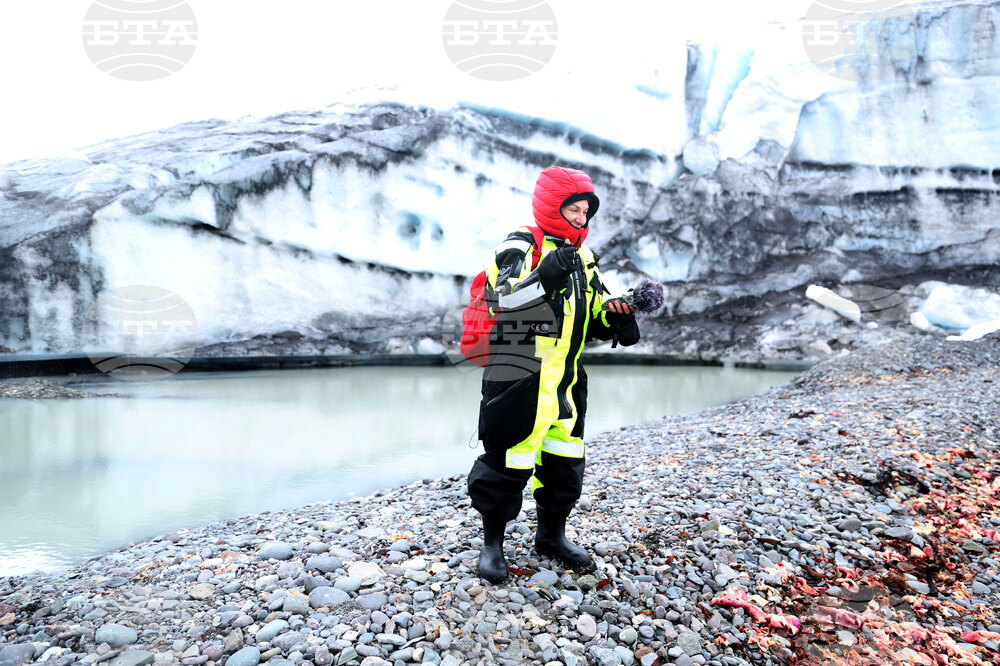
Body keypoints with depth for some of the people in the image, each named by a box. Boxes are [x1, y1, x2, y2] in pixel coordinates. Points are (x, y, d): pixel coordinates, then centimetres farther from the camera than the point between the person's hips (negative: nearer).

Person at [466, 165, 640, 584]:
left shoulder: (583, 259, 17)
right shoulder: (520, 247, -6)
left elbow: (597, 316, 19)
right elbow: (504, 299, -23)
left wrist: (620, 312, -2)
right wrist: (546, 275, -36)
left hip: (566, 380, 7)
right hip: (519, 377, -7)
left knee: (565, 459, 14)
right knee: (510, 458, -1)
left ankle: (552, 534, 32)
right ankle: (492, 543, 16)